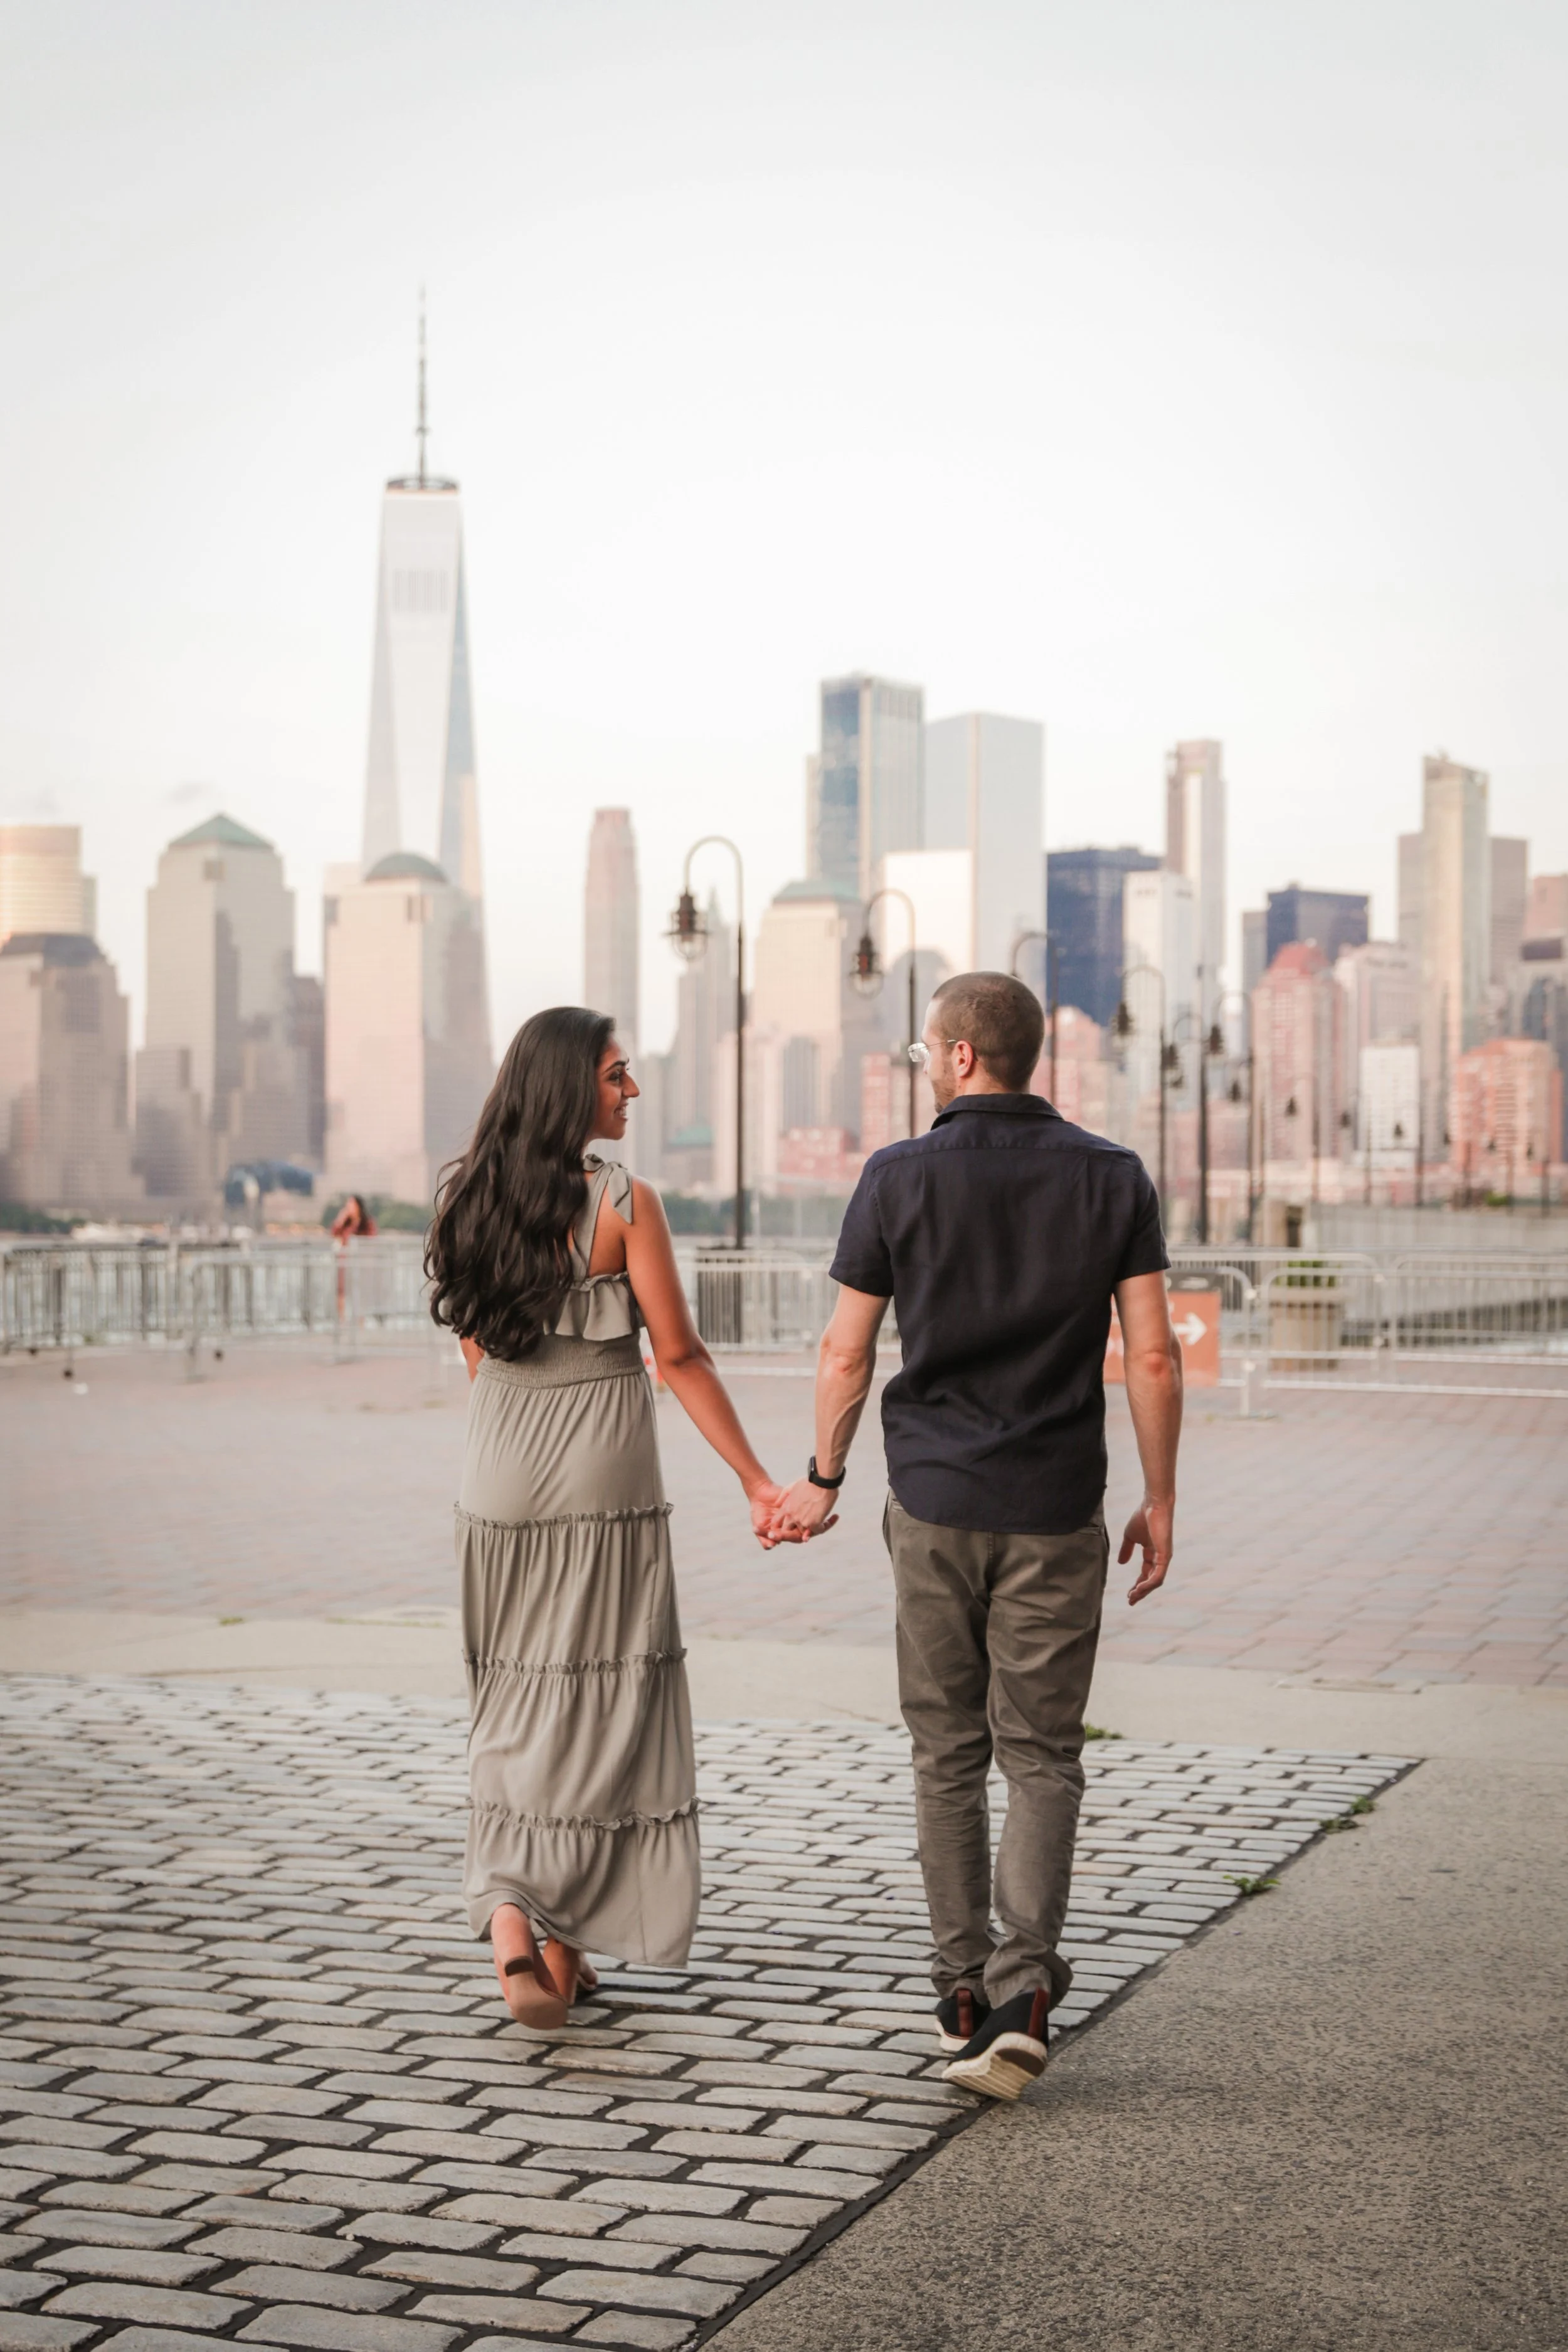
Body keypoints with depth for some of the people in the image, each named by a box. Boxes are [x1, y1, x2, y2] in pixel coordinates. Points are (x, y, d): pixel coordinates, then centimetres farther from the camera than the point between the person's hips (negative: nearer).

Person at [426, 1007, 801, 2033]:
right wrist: (759, 1483, -5)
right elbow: (679, 1354, -11)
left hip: (500, 1484, 5)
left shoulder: (468, 1198, 4)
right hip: (605, 1484, -5)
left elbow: (473, 1347, 12)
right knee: (600, 1706, 4)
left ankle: (513, 1914, 9)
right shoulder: (623, 1201, -12)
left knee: (519, 1704, 15)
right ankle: (551, 1932, 2)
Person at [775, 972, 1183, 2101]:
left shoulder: (900, 1177, -4)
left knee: (949, 1752, 12)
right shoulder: (1112, 1177, -2)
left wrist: (823, 1479, 15)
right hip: (1057, 1511, 0)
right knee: (1041, 1755, 6)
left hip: (935, 1502, 0)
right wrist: (1160, 1503, 5)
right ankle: (1022, 1987, -10)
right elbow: (1154, 1356, -5)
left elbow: (847, 1355, 0)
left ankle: (964, 1991, 17)